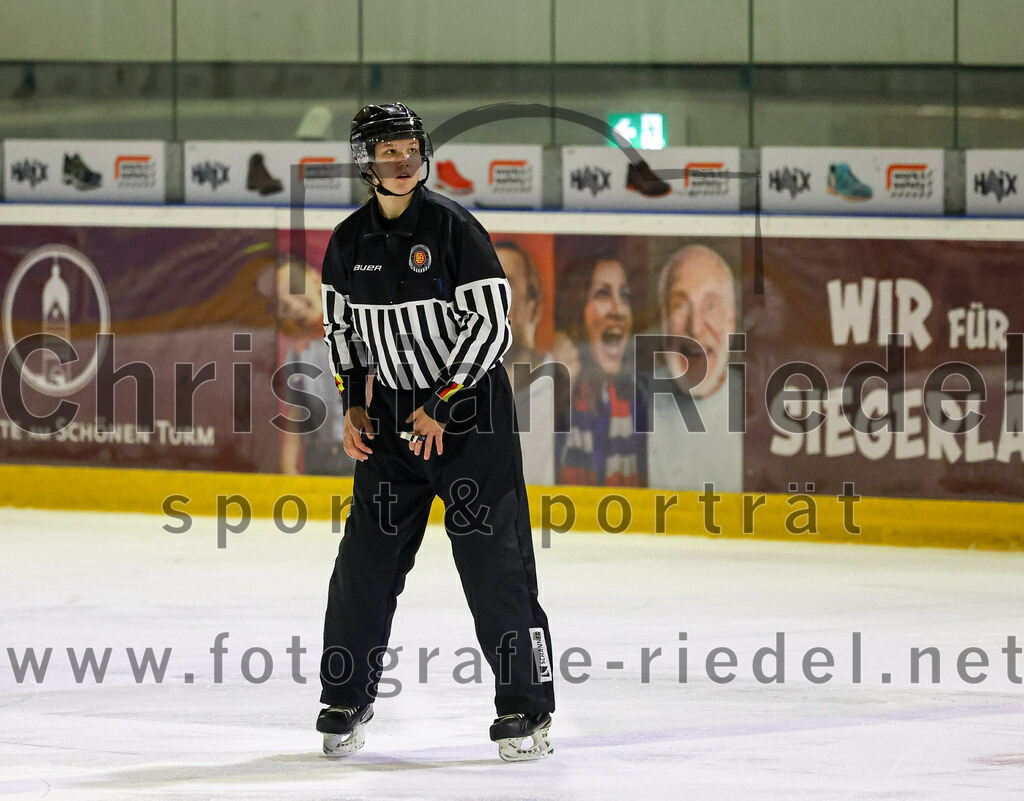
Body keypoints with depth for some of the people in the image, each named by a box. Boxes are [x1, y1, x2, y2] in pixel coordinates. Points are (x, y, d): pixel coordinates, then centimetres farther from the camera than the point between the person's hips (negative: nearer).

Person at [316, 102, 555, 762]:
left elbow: (492, 324, -14)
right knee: (367, 555, 3)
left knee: (493, 558, -9)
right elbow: (341, 325, 18)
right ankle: (346, 699, 16)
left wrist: (440, 406, -16)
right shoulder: (349, 242, 4)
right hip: (394, 411, 5)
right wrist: (353, 402, 6)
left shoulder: (453, 227, -12)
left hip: (472, 410, -5)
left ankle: (527, 706, -4)